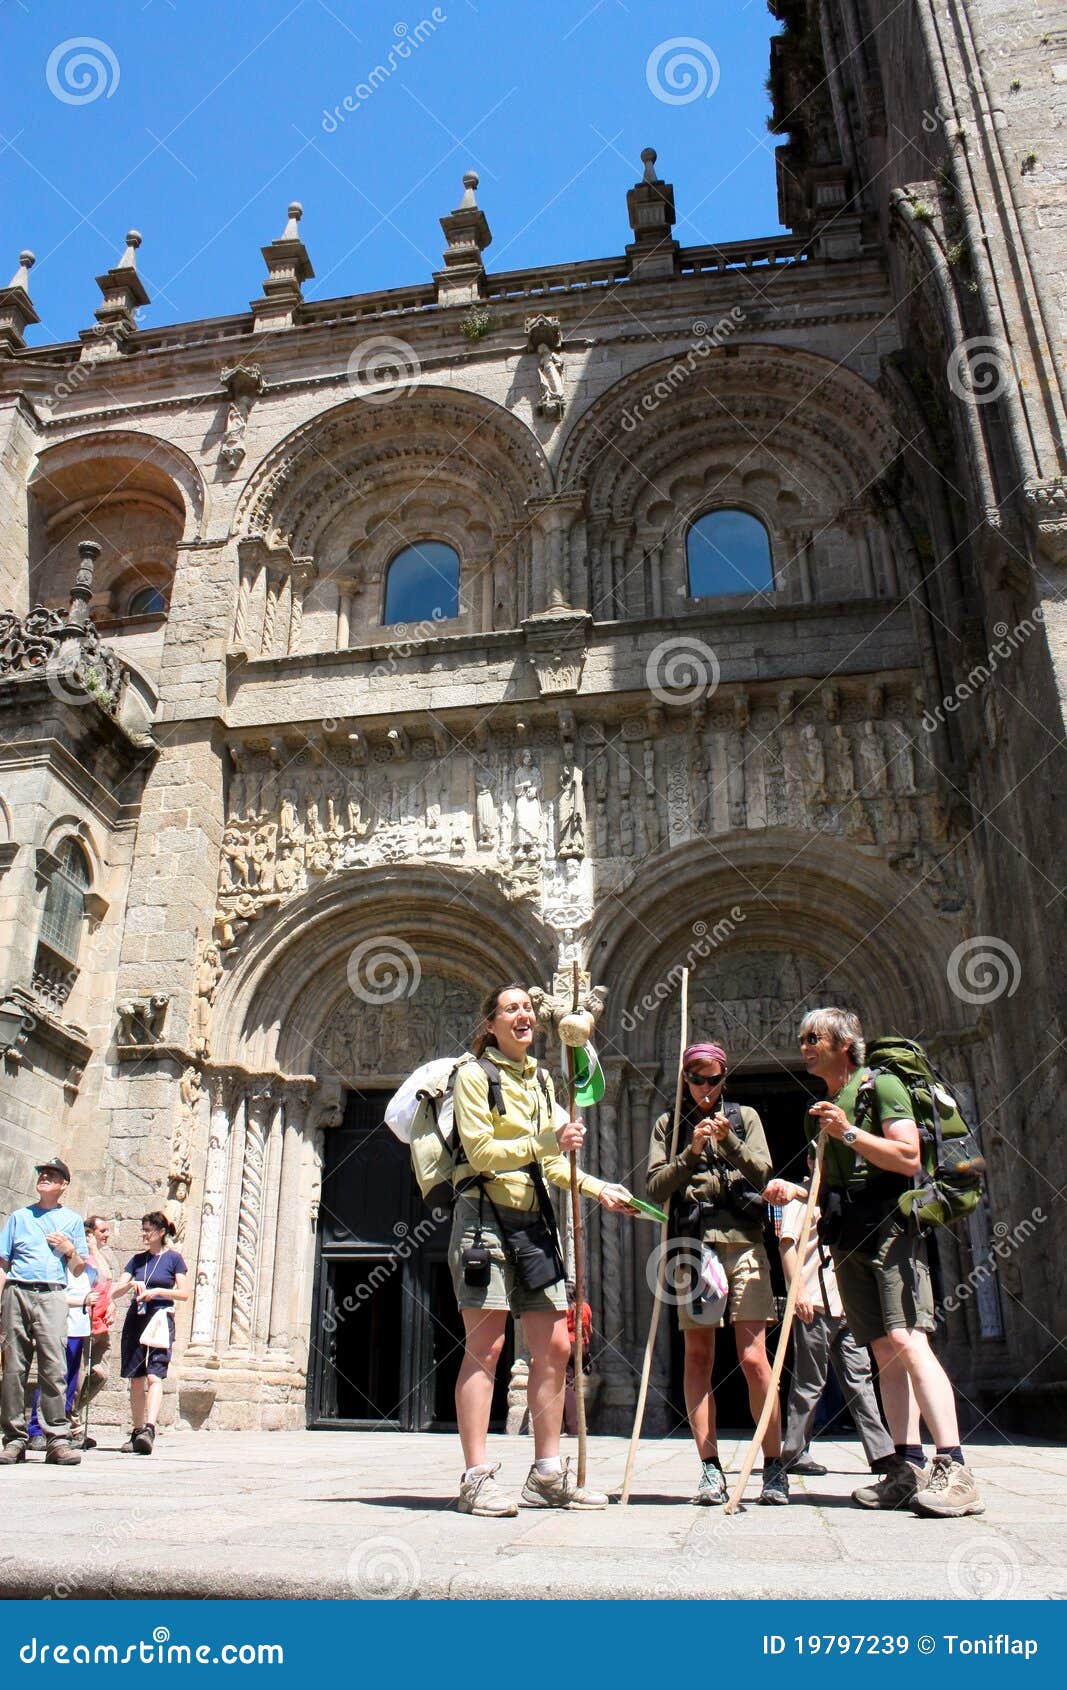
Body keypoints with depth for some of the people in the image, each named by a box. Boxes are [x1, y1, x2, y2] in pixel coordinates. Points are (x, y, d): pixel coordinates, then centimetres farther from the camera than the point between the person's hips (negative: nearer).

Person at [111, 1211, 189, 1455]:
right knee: (136, 1379, 6)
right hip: (135, 1319, 5)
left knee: (154, 1376, -17)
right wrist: (130, 1284, -11)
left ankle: (150, 1429, -26)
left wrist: (157, 1291, -13)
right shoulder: (138, 1259, 14)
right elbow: (114, 1293, 9)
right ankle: (137, 1432, 15)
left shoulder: (173, 1258, 3)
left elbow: (183, 1293, -2)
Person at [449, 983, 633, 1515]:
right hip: (484, 1215, -7)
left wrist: (598, 1189, 7)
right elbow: (481, 1152, -12)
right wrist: (546, 1142, -19)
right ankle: (476, 1478, 1)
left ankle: (547, 1475, 14)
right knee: (484, 1345, -6)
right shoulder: (474, 1075, -3)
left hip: (534, 1221, 7)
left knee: (554, 1346, 5)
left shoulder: (540, 1080, 17)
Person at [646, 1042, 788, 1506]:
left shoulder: (745, 1117, 14)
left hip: (744, 1244, -1)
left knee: (754, 1358, -6)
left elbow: (762, 1173, 2)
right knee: (698, 1357, 0)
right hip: (692, 1245, 1)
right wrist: (691, 1152, -10)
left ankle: (774, 1466, 5)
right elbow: (656, 1188, 4)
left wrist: (729, 1141, -13)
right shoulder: (668, 1125, 14)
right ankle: (710, 1468, 6)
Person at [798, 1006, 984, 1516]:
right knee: (884, 1351, 4)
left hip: (888, 1229, -7)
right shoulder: (822, 1106, 21)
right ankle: (908, 1468, 4)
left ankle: (954, 1471, -18)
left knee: (907, 1341, -17)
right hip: (847, 1239, 7)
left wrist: (849, 1132, -18)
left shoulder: (881, 1085, -2)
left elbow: (909, 1158, -13)